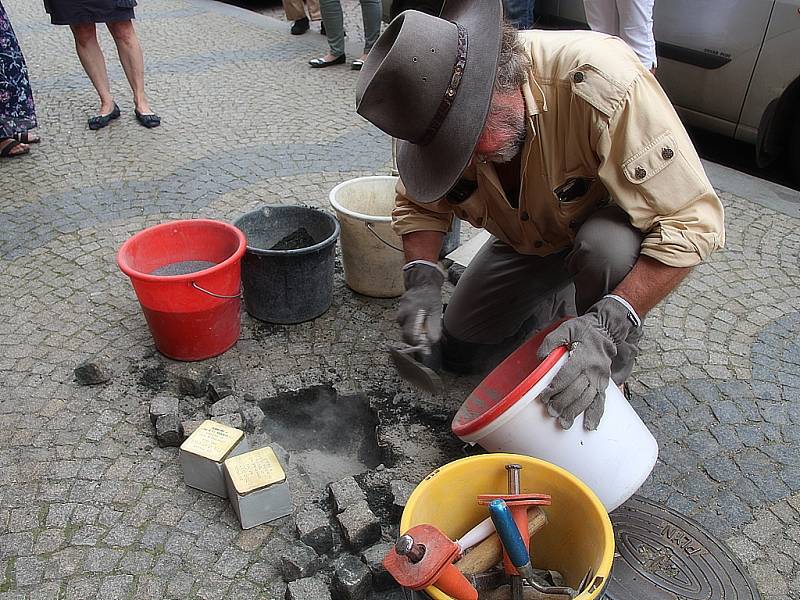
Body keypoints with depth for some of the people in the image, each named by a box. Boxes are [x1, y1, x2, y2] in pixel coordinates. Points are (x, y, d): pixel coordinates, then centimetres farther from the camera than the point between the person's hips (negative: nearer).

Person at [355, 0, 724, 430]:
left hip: (611, 221, -4)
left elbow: (691, 221, -38)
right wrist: (421, 278, -29)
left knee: (606, 246, -40)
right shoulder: (437, 105, -25)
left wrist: (608, 324, -48)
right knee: (457, 353, 8)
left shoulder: (602, 84, -41)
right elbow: (419, 204, -10)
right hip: (527, 242, 5)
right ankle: (561, 303, 30)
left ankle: (606, 385, -13)